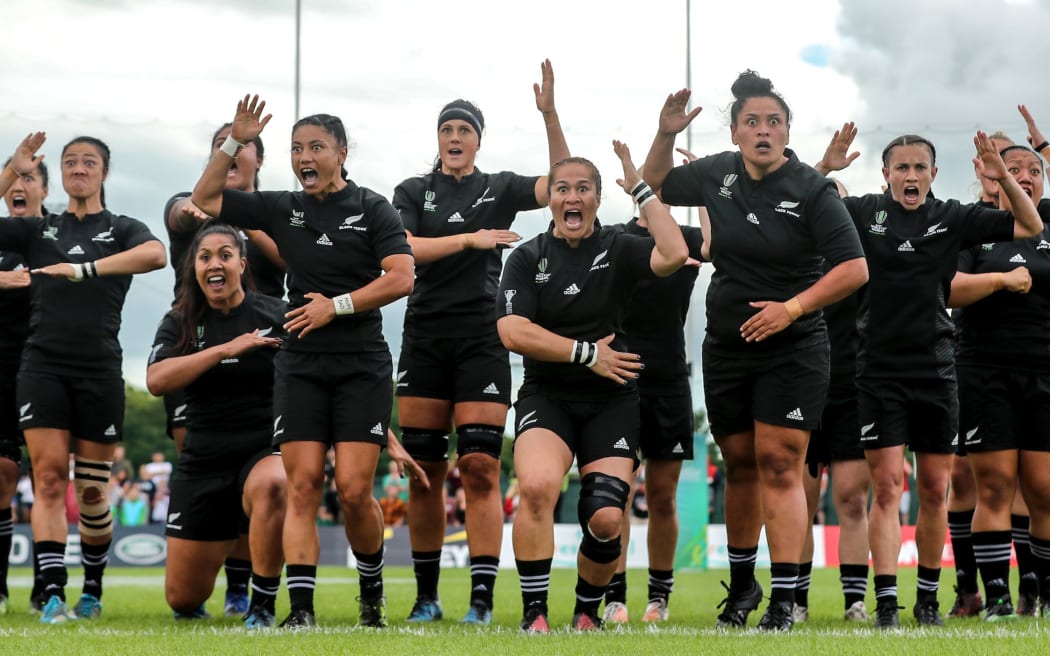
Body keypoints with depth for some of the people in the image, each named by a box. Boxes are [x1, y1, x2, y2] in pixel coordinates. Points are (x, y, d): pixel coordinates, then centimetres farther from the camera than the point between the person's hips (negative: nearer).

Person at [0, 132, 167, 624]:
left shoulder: (122, 229, 8)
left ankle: (92, 591, 23)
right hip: (43, 365, 1)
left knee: (92, 490, 5)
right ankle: (53, 596, -17)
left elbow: (155, 255, -15)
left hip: (100, 369, -1)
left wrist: (82, 270, -22)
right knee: (49, 476, -12)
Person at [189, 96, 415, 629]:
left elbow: (401, 278, -11)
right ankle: (301, 609, -9)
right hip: (300, 365, 3)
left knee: (354, 490, -8)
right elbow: (203, 200, 14)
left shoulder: (373, 209, 0)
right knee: (302, 485, -7)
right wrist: (234, 143, 4)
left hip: (361, 365, -3)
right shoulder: (282, 209, 10)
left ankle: (372, 586, 17)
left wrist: (336, 305, -13)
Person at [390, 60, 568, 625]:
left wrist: (549, 114, -15)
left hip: (482, 338, -1)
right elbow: (405, 248, -5)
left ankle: (482, 599, -10)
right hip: (424, 338, 2)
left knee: (480, 467, -9)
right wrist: (471, 239, -11)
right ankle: (426, 595, 11)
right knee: (423, 469, 2)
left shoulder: (499, 189, 9)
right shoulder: (413, 192, 11)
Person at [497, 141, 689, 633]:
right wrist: (587, 353, -11)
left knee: (606, 519, -13)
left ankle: (587, 611, 17)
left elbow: (674, 255, -18)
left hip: (612, 402, 1)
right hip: (546, 395, -1)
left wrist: (639, 188, -13)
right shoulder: (527, 258, 3)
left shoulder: (618, 250, 3)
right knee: (535, 486, -30)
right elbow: (512, 333, -9)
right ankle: (534, 614, -19)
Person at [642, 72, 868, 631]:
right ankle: (742, 584, 29)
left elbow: (854, 268, -16)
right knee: (740, 466, 13)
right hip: (726, 347, 5)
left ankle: (783, 601, -12)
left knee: (779, 465, -11)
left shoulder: (811, 190, -12)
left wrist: (793, 307, -22)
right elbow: (654, 187, 18)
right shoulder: (718, 175, 2)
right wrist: (665, 135, 1)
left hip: (792, 349, -5)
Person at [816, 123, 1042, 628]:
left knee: (935, 491, 7)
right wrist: (823, 169, -18)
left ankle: (928, 598, 20)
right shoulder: (864, 212, -1)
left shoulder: (952, 218, 3)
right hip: (880, 372, -2)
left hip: (936, 372, 2)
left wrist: (1003, 178, -9)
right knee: (887, 487, -7)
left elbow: (1030, 226, 6)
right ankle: (885, 604, -6)